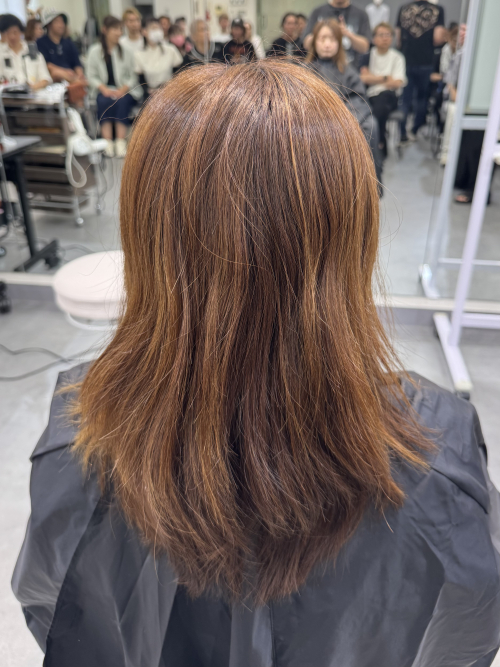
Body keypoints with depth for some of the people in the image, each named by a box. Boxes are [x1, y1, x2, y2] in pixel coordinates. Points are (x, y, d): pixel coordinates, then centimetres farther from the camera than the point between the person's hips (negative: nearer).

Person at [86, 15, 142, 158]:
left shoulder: (126, 51, 7)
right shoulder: (95, 51, 7)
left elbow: (133, 76, 2)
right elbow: (91, 76, 4)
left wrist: (122, 90, -15)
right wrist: (104, 89, -14)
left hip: (125, 90, 0)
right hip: (104, 89, 0)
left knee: (122, 101, -33)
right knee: (104, 102, -32)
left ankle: (121, 142, -39)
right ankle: (107, 142, -37)